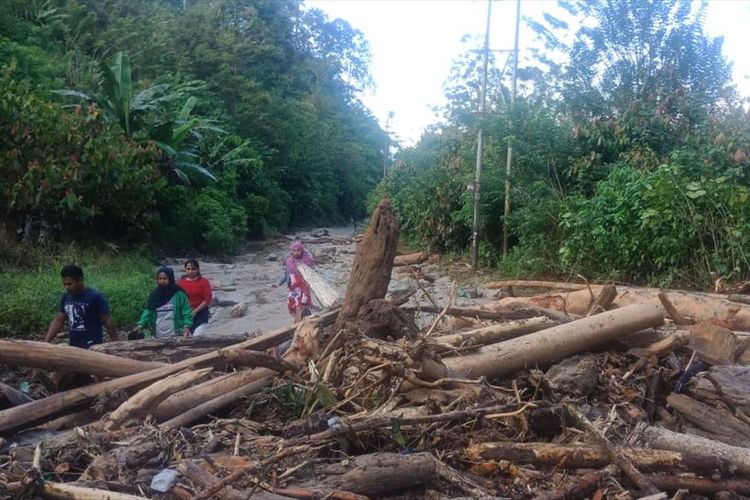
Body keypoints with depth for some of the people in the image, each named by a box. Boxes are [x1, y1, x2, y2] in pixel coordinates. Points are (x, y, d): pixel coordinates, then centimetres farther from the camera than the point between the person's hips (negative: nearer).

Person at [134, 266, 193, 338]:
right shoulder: (154, 294, 7)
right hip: (158, 336, 4)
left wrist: (187, 326, -22)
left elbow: (186, 313, -7)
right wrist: (141, 324, -8)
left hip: (175, 336, -4)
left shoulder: (178, 294, -5)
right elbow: (148, 311, 6)